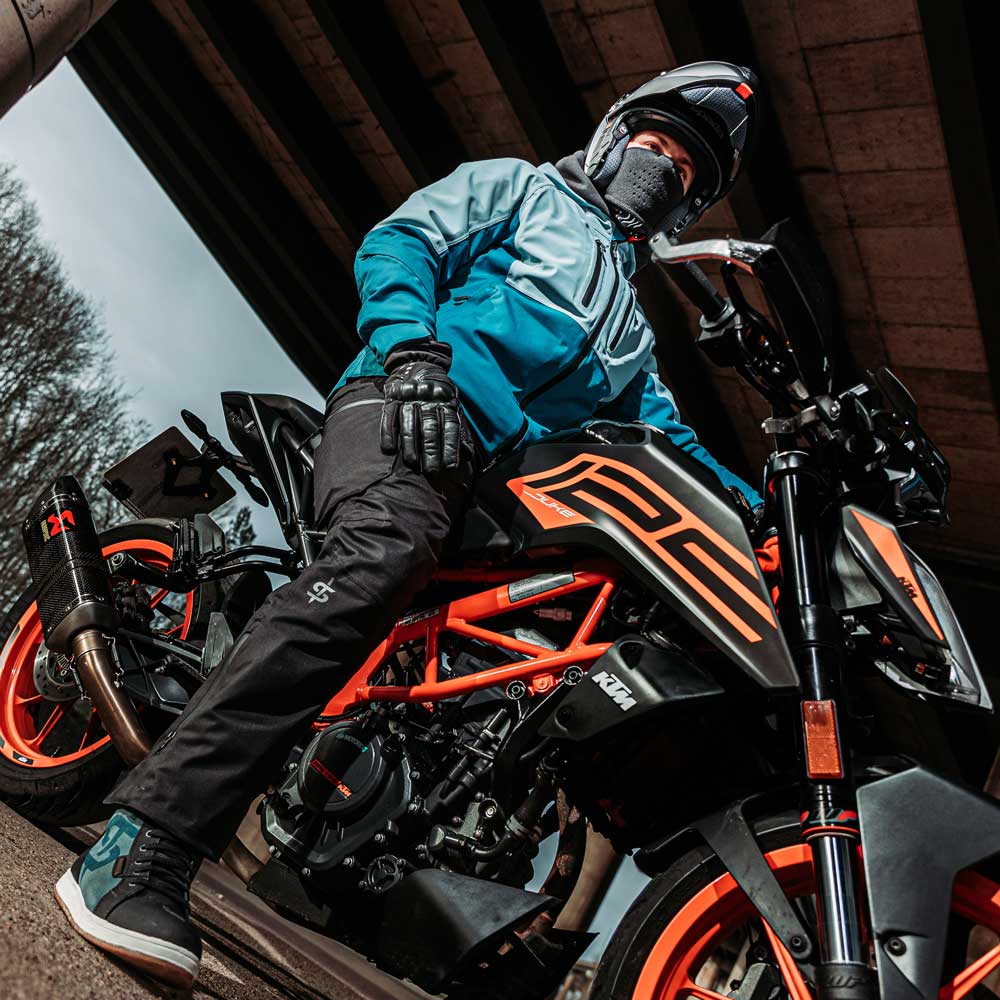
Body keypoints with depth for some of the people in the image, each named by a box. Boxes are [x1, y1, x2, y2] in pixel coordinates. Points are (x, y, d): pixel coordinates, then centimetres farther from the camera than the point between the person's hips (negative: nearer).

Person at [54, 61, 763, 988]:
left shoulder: (631, 328, 39)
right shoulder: (515, 186, 22)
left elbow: (669, 439, 32)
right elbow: (400, 242, 6)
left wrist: (764, 506, 16)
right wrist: (414, 351, -14)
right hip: (409, 401, -7)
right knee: (381, 555, -37)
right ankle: (143, 849, -39)